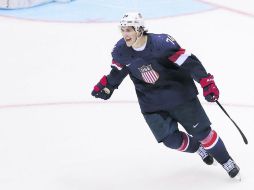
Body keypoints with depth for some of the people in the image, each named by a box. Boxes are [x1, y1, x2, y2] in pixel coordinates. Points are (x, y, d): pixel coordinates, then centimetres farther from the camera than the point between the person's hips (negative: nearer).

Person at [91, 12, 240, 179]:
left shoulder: (161, 43, -27)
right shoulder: (121, 51, -11)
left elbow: (188, 61, -25)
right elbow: (118, 70, 10)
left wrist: (207, 81, -29)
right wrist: (106, 87, 11)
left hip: (179, 94, -3)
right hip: (151, 102, 4)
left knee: (202, 132, 1)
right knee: (172, 140, -1)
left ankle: (226, 161, 23)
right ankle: (199, 148, 31)